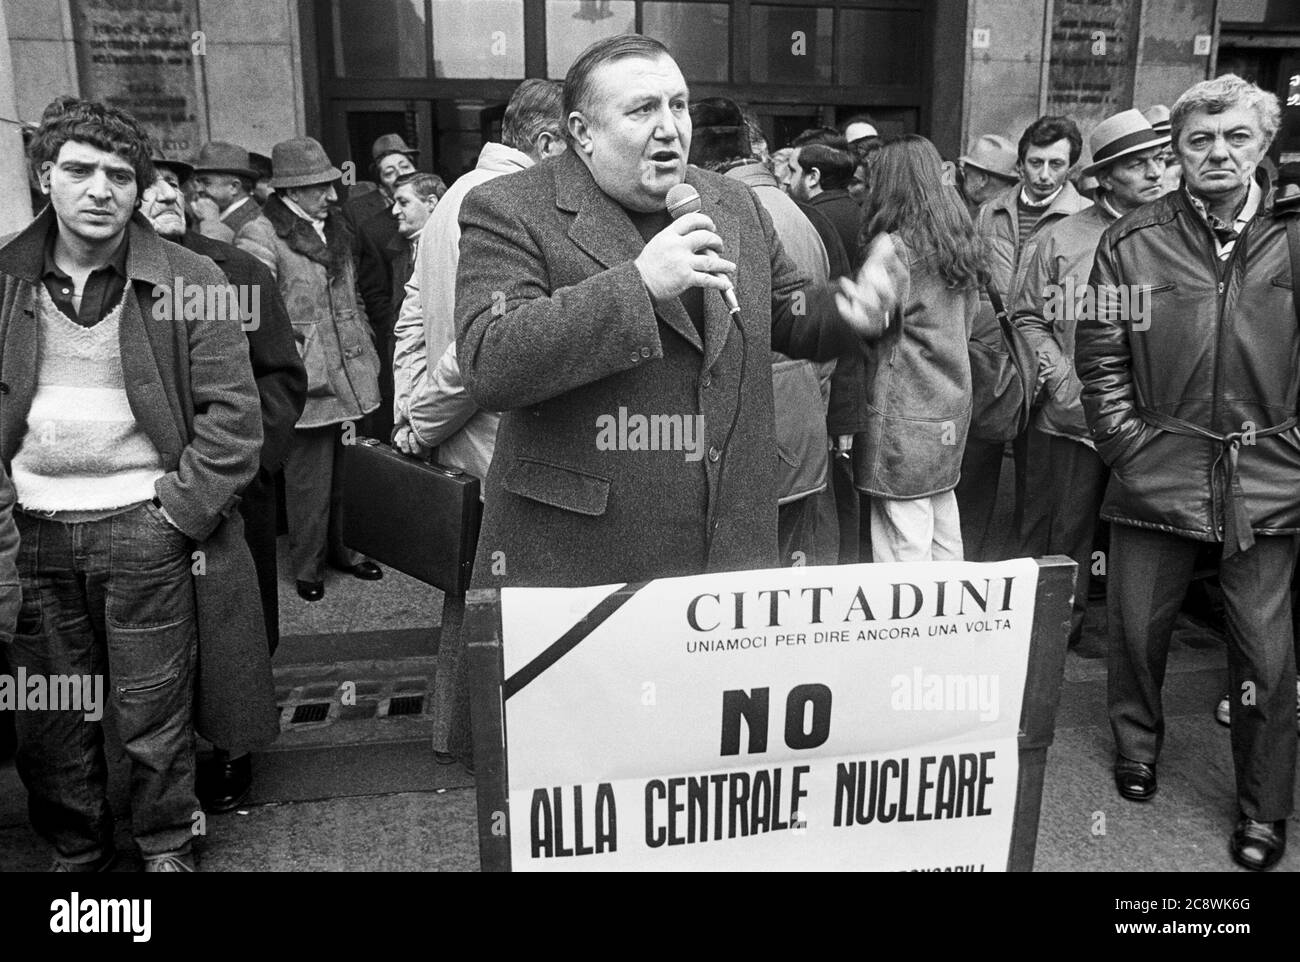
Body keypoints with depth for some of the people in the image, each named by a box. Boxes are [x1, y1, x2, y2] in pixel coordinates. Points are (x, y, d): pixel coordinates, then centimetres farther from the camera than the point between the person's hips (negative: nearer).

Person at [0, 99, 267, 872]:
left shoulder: (188, 281, -5)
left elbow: (233, 410, -6)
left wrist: (182, 509, -10)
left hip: (144, 524, -3)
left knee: (153, 711, 7)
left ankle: (168, 847, 28)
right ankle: (77, 852, 34)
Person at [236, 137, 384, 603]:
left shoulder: (334, 229, 15)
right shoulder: (260, 238, -11)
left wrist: (367, 359, 17)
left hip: (348, 376, 7)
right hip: (307, 385, -7)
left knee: (347, 472, 14)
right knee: (309, 481, 2)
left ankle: (343, 549, 31)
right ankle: (307, 567, 18)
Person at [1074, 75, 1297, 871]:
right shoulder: (1132, 242, 2)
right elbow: (1100, 355, 4)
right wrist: (1125, 439, -2)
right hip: (1158, 472, 0)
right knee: (1138, 626, 12)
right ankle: (1138, 746, 40)